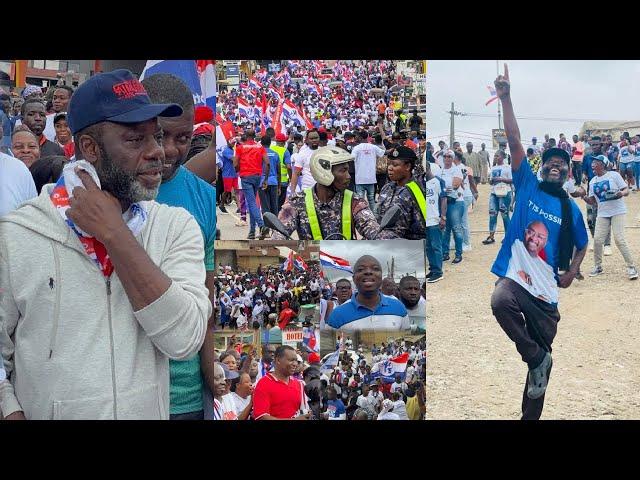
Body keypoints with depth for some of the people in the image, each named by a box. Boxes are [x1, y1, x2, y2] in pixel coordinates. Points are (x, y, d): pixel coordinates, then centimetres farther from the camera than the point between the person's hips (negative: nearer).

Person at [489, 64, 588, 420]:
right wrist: (506, 98, -14)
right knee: (500, 301, -39)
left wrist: (571, 273, 5)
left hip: (547, 287, 3)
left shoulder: (571, 209, 9)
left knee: (542, 347, 8)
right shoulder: (528, 185, 3)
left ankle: (531, 417, 26)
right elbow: (514, 141, -6)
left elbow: (582, 245, 24)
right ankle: (539, 359, -15)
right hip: (515, 274, -3)